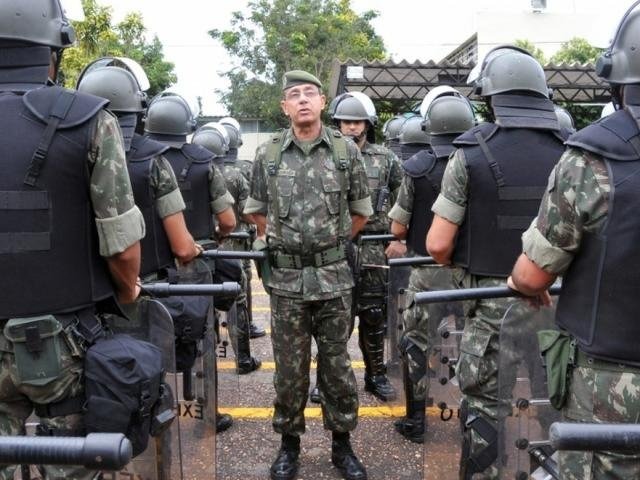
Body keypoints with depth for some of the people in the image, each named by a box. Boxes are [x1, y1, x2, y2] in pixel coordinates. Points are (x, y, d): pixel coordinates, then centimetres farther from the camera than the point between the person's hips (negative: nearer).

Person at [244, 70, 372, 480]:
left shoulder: (346, 150, 1)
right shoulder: (268, 154, 2)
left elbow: (361, 210, 10)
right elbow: (258, 210, 15)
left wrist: (334, 243, 11)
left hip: (334, 277, 0)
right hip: (286, 278, 1)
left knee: (337, 364, 10)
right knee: (290, 367, 10)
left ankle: (342, 443, 27)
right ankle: (289, 443, 28)